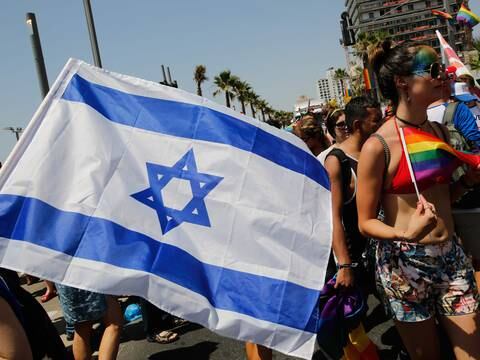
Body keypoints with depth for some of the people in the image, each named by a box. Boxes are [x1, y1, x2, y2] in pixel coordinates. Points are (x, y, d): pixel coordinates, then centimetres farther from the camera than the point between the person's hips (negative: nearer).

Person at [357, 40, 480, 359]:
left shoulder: (439, 131, 5)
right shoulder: (378, 146, -16)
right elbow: (366, 222, -12)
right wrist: (405, 235, -29)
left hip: (452, 257, 6)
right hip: (405, 263, -5)